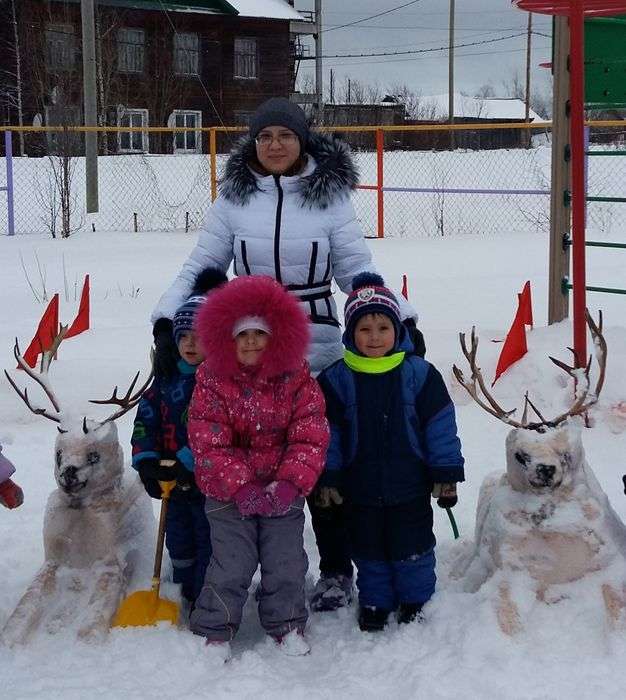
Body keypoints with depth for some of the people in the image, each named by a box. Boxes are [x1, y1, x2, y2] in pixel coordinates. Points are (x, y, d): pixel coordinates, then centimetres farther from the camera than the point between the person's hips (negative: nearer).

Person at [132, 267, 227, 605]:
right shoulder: (168, 377, 4)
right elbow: (146, 417, 7)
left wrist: (189, 463, -26)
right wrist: (146, 460, -5)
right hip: (172, 480, 7)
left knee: (209, 539, 5)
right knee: (178, 536, 21)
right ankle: (184, 592, 39)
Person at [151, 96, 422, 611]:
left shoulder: (329, 195, 0)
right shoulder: (234, 197, 3)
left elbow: (358, 269, 2)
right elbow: (201, 266, 4)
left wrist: (402, 317, -10)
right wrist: (167, 322, -10)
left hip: (318, 350, -1)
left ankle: (336, 569, 20)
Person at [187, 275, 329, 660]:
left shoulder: (297, 380, -5)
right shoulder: (213, 382, -8)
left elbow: (311, 438, -9)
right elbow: (209, 444, -12)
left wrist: (291, 484, -21)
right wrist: (242, 486, -20)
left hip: (284, 492, 1)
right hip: (229, 494, -1)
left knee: (286, 562, 7)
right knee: (231, 565, -1)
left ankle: (287, 625, 27)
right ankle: (215, 629, 17)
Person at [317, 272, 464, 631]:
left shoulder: (419, 373, -9)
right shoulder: (337, 379, -6)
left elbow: (441, 426, -4)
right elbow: (328, 432, 0)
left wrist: (446, 475, -4)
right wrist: (328, 478, -1)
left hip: (411, 486, -1)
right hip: (361, 488, 1)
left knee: (412, 548, 11)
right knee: (369, 550, 15)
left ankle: (417, 599, 32)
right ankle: (375, 602, 33)